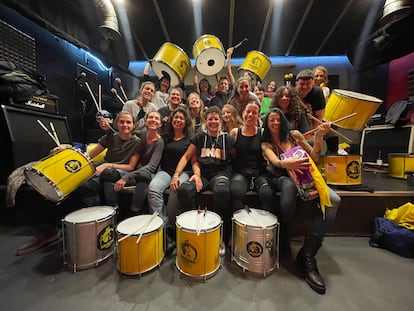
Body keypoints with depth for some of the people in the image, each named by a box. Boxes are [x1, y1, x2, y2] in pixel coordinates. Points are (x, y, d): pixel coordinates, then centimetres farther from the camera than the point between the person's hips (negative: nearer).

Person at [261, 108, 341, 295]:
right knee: (289, 187, -40)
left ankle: (307, 253, -20)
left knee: (333, 200, -25)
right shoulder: (266, 144, 6)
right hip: (283, 178, -3)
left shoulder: (294, 134, 12)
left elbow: (314, 157, 7)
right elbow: (274, 162, -16)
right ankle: (284, 243, -19)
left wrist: (318, 137, -9)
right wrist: (285, 163, -40)